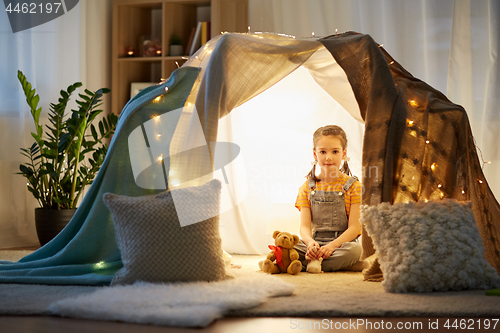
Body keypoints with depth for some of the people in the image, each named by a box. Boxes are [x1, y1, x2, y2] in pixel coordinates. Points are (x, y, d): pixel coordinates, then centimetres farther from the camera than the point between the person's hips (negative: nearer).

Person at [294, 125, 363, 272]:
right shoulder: (307, 187, 10)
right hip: (315, 244, 2)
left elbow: (354, 228, -6)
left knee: (355, 249, -37)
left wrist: (333, 245, -24)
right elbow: (305, 226, 1)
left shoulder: (353, 186, 1)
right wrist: (310, 242, -23)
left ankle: (303, 265, -28)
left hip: (342, 243, -2)